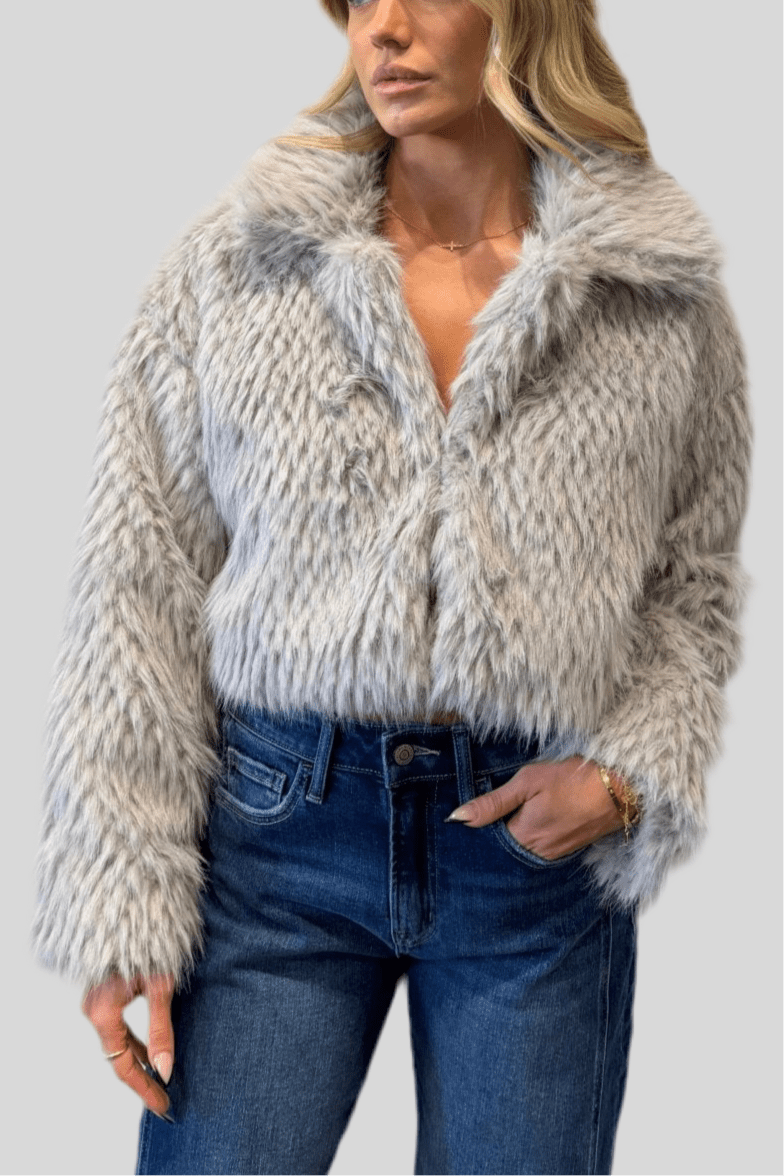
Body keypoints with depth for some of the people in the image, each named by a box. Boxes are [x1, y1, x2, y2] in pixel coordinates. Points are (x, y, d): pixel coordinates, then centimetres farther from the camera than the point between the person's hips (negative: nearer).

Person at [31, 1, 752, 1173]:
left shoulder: (667, 293, 0)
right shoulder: (234, 262, -2)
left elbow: (696, 580, 11)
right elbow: (139, 590, -1)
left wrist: (630, 774, -7)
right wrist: (123, 903, -5)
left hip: (540, 841, 1)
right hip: (278, 822, 0)